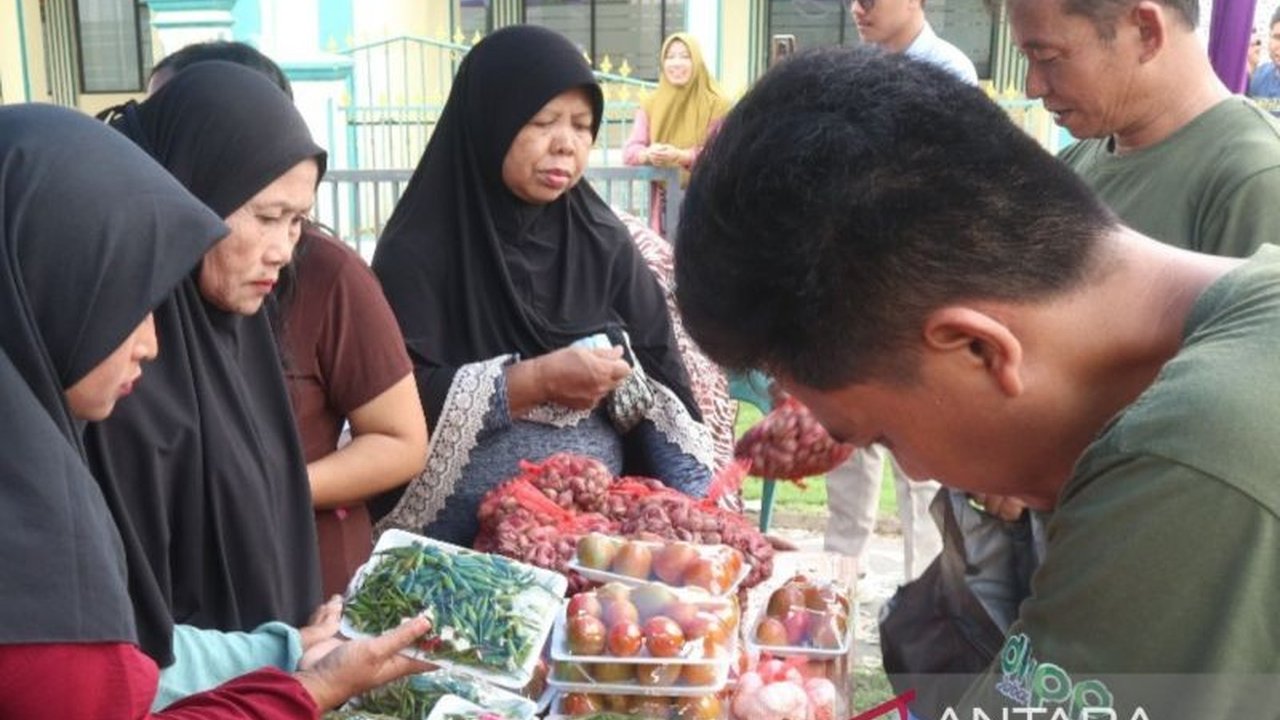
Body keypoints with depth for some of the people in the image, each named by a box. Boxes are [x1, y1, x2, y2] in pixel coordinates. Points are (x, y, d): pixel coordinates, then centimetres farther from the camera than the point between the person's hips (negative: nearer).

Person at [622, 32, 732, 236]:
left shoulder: (716, 105, -1)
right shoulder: (650, 104, 9)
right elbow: (630, 150, 2)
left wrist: (681, 156, -24)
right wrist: (649, 154, -22)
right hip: (664, 202, 3)